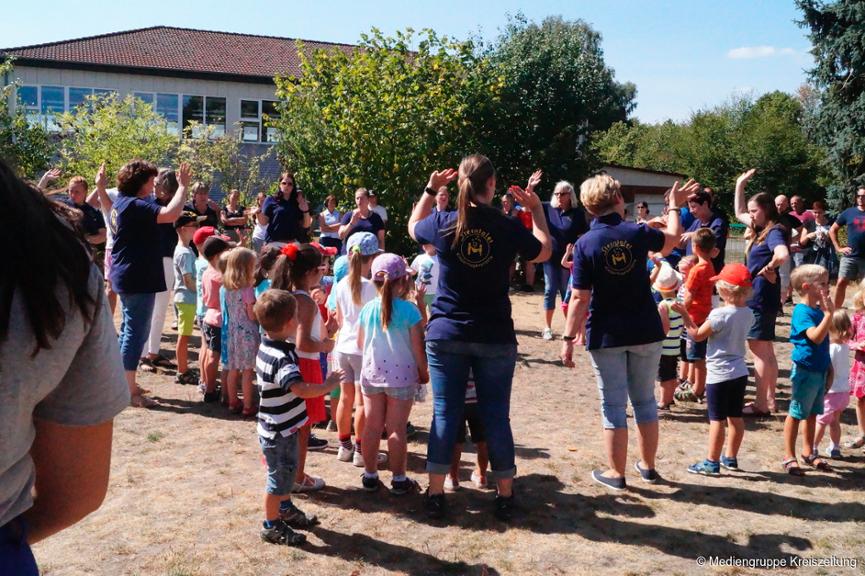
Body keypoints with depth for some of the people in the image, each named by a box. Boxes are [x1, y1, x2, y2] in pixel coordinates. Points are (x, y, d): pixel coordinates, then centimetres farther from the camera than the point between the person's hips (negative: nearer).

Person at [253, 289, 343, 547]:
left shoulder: (268, 346, 1)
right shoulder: (281, 358, -30)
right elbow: (301, 389, -41)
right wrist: (328, 385, -26)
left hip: (282, 427, 10)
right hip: (278, 432, -10)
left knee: (287, 471, 26)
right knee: (279, 477, 7)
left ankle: (286, 509, 45)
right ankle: (271, 526, 23)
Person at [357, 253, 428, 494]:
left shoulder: (367, 309, -3)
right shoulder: (409, 310, -14)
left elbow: (360, 343, 7)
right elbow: (418, 348, -10)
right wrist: (423, 373, 4)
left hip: (371, 373, 3)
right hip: (401, 375, -3)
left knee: (372, 426, 12)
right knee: (396, 429, 5)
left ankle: (370, 475, 23)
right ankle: (399, 479, 15)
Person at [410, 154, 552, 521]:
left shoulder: (443, 224, -5)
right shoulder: (508, 227, -7)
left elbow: (413, 227, 18)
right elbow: (544, 252, 12)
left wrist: (430, 190, 22)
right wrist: (536, 209, 20)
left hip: (446, 335, 1)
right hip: (495, 337, -1)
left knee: (445, 413, 8)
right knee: (496, 415, 8)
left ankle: (435, 494, 14)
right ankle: (505, 496, 18)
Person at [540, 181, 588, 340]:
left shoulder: (577, 213, -5)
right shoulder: (548, 208, 1)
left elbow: (583, 236, -2)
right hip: (550, 257, 2)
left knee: (567, 293, 6)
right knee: (550, 291, 6)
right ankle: (547, 327, 12)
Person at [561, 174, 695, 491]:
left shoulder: (585, 244, -12)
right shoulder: (638, 233, -5)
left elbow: (579, 298, -15)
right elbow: (673, 238, 18)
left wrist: (569, 338, -9)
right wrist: (674, 205, 33)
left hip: (606, 336, -2)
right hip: (646, 332, 3)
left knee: (613, 405, 7)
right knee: (645, 400, 17)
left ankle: (616, 473, 15)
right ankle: (647, 466, 29)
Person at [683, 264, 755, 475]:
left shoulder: (719, 314, -19)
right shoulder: (748, 314, 2)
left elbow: (697, 335, -11)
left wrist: (684, 315, -5)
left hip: (720, 374, -7)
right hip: (739, 372, 7)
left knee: (717, 419, -1)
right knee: (735, 417, 14)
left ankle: (712, 462, 5)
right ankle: (730, 457, 26)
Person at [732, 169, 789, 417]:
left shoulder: (774, 231, -16)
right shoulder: (760, 230, 11)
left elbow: (783, 254, -38)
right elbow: (738, 214, 27)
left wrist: (768, 270, -20)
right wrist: (740, 184, 22)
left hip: (762, 296, -10)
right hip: (758, 295, 10)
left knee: (758, 349, -4)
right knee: (766, 350, 14)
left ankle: (761, 404, 3)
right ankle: (769, 400, 22)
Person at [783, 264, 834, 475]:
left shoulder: (819, 310, 8)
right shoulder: (802, 311, -17)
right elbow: (816, 336, -30)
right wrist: (829, 313, -32)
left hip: (819, 369, 8)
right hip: (805, 370, -8)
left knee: (813, 412, 18)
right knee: (796, 413, 1)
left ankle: (808, 452, 31)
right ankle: (789, 457, 10)